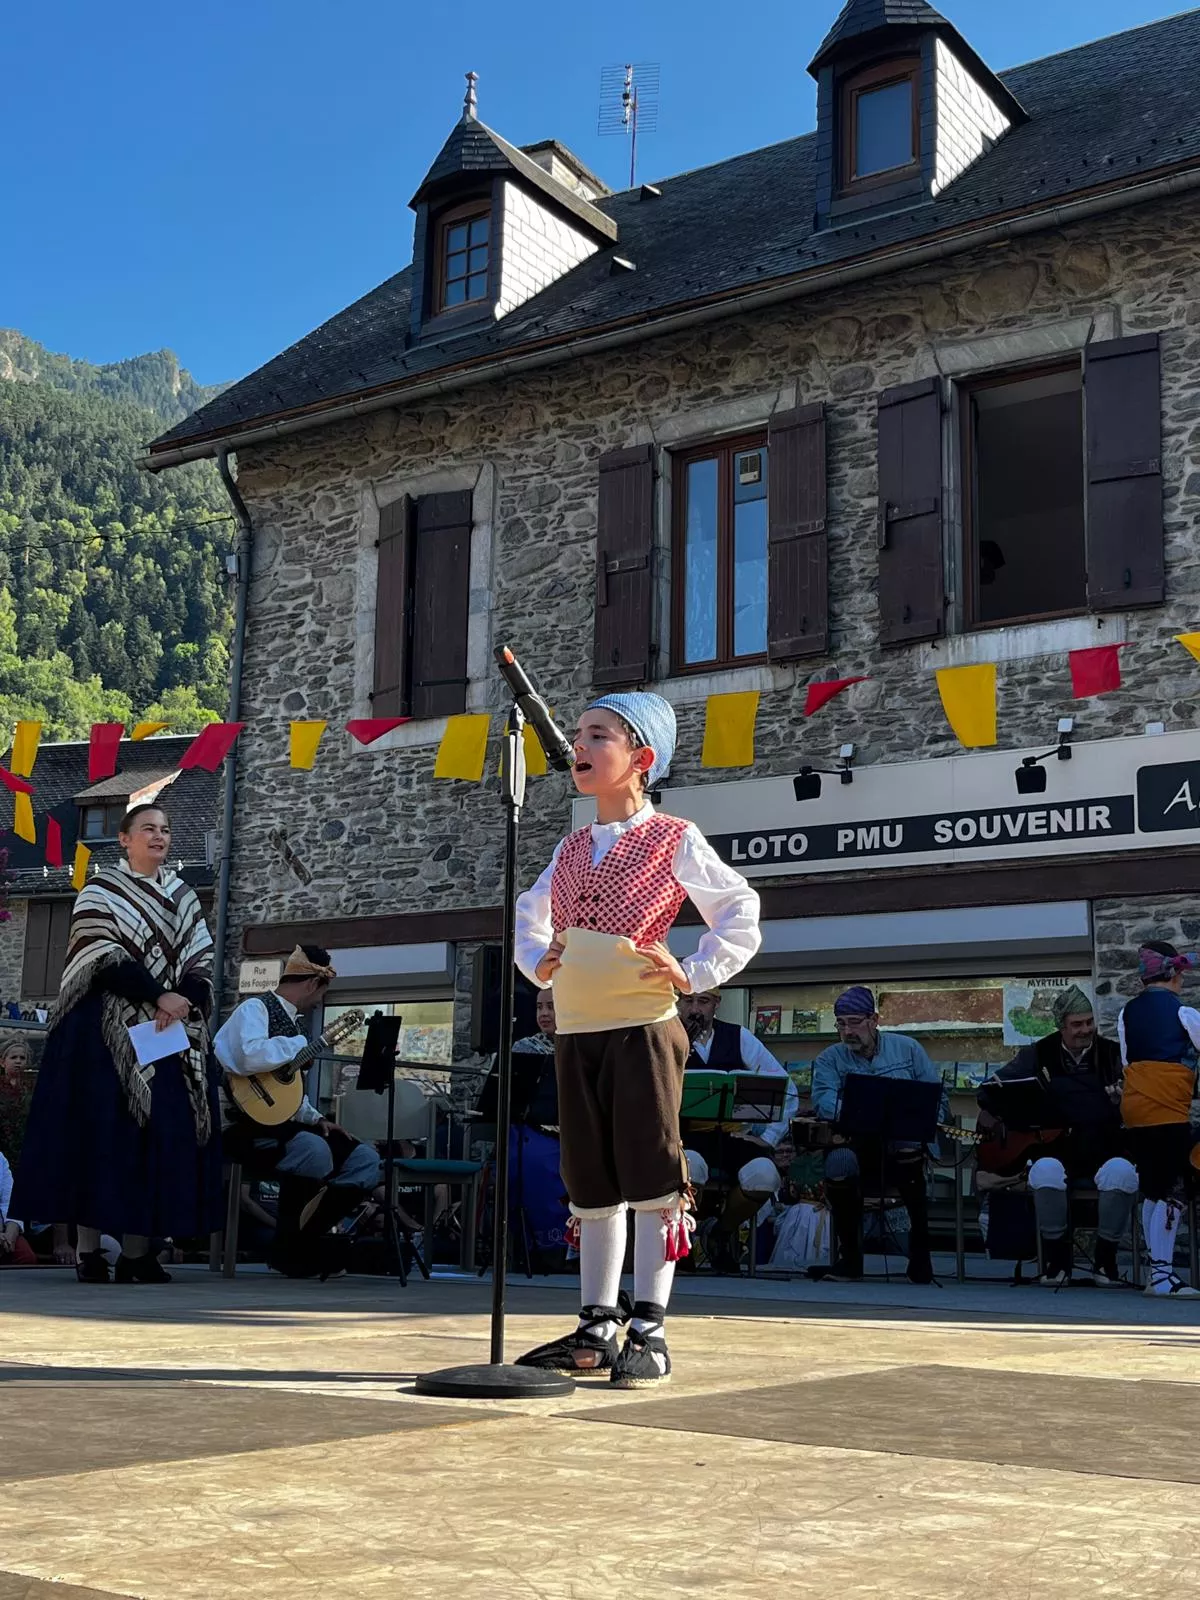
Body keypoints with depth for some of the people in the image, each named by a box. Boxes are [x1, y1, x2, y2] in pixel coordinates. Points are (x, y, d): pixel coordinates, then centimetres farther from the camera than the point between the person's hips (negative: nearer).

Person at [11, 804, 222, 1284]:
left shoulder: (184, 897, 17)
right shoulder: (100, 889, 3)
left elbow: (202, 961, 10)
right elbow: (103, 957, -10)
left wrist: (183, 1001, -10)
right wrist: (158, 995, -18)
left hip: (173, 1029, 4)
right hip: (107, 1028, -4)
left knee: (161, 1132, -2)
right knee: (103, 1129, -7)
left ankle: (137, 1251, 1)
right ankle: (89, 1250, -4)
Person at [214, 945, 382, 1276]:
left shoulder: (292, 1022, 17)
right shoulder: (256, 1008, -8)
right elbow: (253, 1057, -30)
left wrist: (316, 1118, 10)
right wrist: (305, 1044, -16)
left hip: (280, 1123, 9)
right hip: (246, 1126, -9)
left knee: (365, 1159, -3)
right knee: (315, 1151, -34)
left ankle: (307, 1236, -1)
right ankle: (288, 1246, -14)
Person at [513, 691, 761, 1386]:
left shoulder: (674, 839, -2)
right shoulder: (571, 850, 15)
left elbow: (740, 910, 0)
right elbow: (529, 915, 29)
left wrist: (696, 974, -9)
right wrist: (538, 962, 12)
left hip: (642, 1027, -6)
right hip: (576, 1033, 6)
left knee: (649, 1177, -5)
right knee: (592, 1184, 10)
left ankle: (649, 1332, 1)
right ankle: (597, 1328, 18)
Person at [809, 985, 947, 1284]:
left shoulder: (906, 1048, 12)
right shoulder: (829, 1059, 9)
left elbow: (936, 1095, 8)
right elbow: (823, 1102, -10)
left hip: (906, 1142, 0)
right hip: (856, 1144, 0)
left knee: (909, 1149, -38)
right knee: (839, 1161, -37)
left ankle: (920, 1256, -22)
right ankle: (850, 1255, -16)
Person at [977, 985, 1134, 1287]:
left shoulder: (1113, 1054, 9)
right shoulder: (1038, 1056, 9)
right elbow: (991, 1088, 12)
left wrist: (1125, 1100, -18)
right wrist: (990, 1117, -6)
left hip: (1105, 1152, 0)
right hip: (1054, 1151, 0)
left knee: (1122, 1174, -33)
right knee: (1046, 1173, -35)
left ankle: (1106, 1257, -7)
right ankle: (1057, 1256, -9)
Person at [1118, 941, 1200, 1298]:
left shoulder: (1127, 1013, 11)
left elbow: (1127, 1062, 13)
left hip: (1135, 1108, 6)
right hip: (1168, 1111, -6)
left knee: (1152, 1192, 12)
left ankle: (1156, 1270, 16)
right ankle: (1163, 1276, -6)